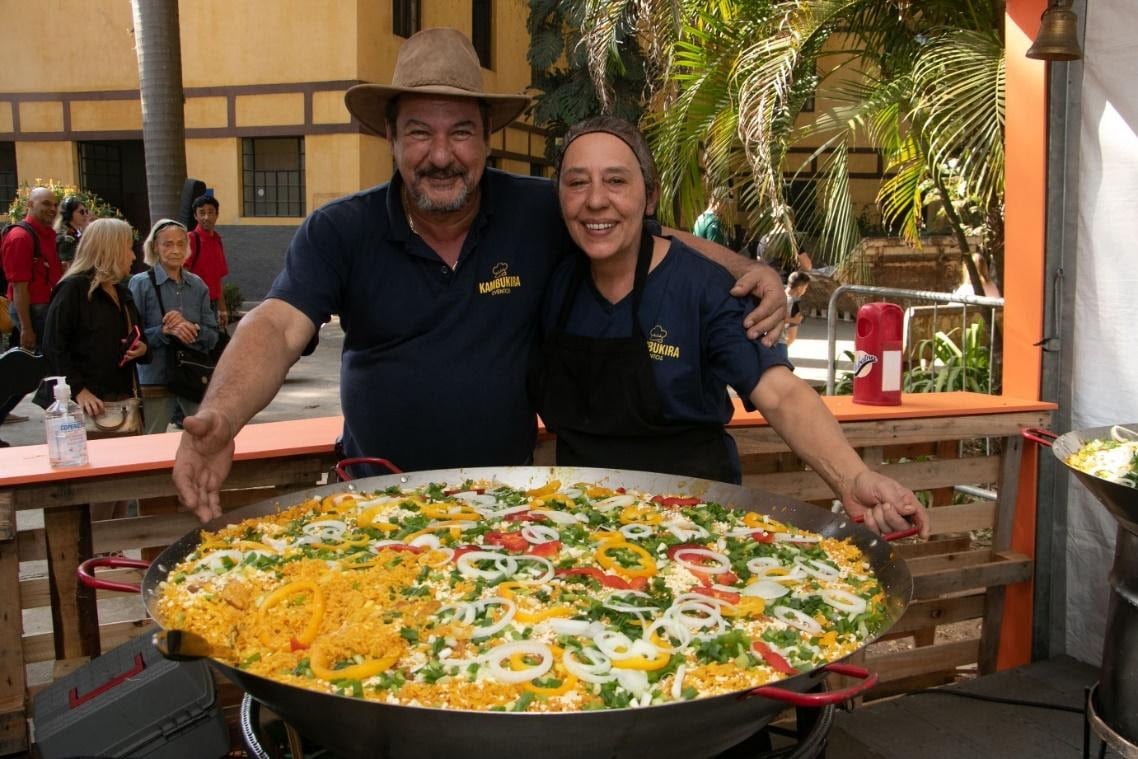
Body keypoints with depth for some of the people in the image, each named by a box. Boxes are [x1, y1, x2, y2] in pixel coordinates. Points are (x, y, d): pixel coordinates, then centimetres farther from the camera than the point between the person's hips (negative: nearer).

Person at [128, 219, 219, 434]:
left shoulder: (197, 284, 6)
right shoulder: (141, 283, -3)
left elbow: (213, 336, 5)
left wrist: (192, 328, -14)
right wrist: (165, 331, -23)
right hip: (157, 379, -3)